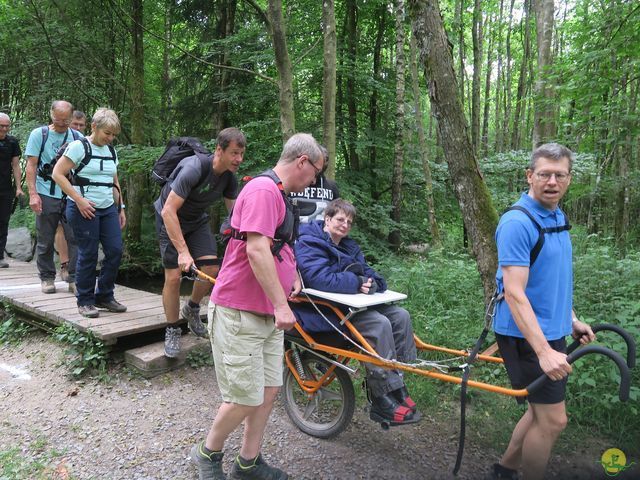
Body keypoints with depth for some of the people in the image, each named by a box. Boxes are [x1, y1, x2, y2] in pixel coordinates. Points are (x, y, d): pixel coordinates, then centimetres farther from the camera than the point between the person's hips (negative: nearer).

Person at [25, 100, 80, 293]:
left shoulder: (77, 137, 7)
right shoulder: (39, 134, 4)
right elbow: (31, 166, 1)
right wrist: (33, 194, -8)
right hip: (46, 196, 0)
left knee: (75, 238, -4)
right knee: (45, 241, 8)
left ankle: (75, 279, 5)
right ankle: (47, 278, 21)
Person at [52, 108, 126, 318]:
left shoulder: (111, 151, 14)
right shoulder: (79, 147, -6)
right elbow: (58, 174, -10)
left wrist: (121, 208, 16)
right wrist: (79, 199, -16)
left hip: (108, 208, 6)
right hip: (84, 209, -6)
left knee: (115, 250, 0)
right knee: (88, 255, -3)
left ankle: (104, 296, 16)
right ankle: (85, 301, 13)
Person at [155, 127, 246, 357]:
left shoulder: (229, 177, -13)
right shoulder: (194, 169, -32)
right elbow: (169, 211, -34)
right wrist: (183, 252, -38)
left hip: (197, 220, 5)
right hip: (170, 220, -5)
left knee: (211, 268, -11)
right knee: (173, 276, -12)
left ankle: (192, 309, 18)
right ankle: (172, 331, 8)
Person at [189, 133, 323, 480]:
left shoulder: (280, 195, 17)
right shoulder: (263, 190, -16)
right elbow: (256, 249, -25)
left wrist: (292, 276, 21)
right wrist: (281, 304, -23)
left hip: (268, 314, 10)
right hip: (240, 313, -10)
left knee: (269, 392, 12)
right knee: (246, 397, -1)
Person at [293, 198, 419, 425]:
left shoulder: (349, 247, 19)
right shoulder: (308, 243, -9)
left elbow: (369, 274, 12)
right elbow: (319, 278, -24)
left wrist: (371, 282, -13)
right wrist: (357, 282, -17)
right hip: (321, 310, -9)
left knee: (400, 315, -6)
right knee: (379, 324, -26)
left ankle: (397, 387, -3)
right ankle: (382, 401, -20)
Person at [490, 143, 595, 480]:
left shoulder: (558, 216, 9)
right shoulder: (518, 222, -20)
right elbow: (514, 294, -25)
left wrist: (571, 320, 18)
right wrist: (544, 351, -28)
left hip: (552, 332, 9)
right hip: (527, 336, -9)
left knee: (542, 412, 17)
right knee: (553, 420, -2)